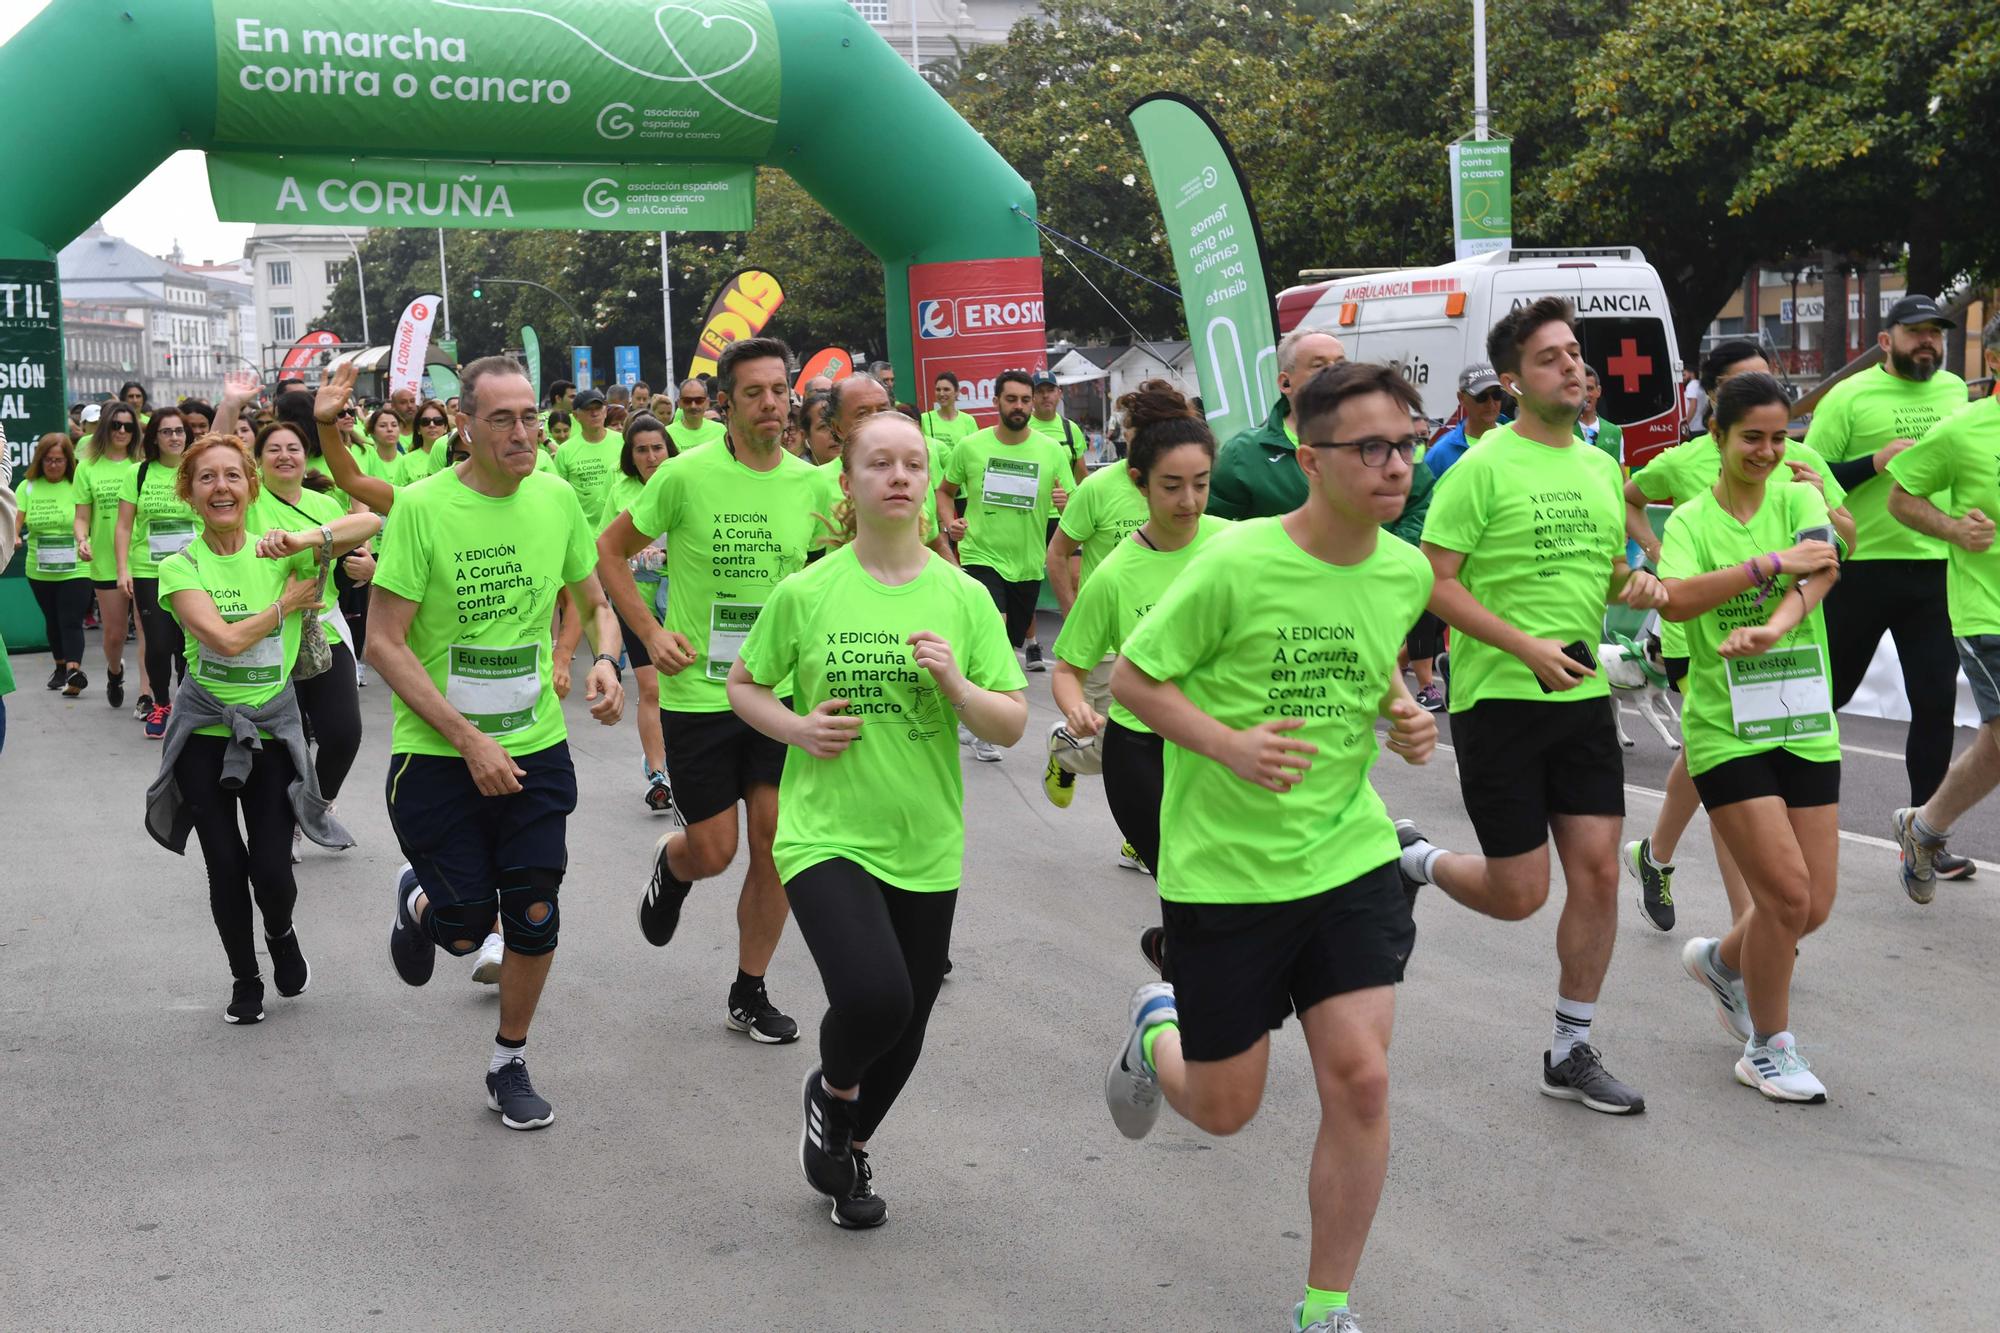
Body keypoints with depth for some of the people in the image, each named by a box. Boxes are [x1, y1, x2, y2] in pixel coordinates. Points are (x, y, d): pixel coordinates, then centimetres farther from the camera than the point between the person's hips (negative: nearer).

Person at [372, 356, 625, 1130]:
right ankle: (418, 901, 39)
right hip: (439, 754, -3)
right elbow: (383, 644, -15)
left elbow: (596, 604, 13)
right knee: (464, 930, 1)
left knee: (535, 919, 4)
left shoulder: (557, 498, -2)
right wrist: (469, 739, -19)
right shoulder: (423, 506, -15)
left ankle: (509, 1066, 27)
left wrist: (605, 662, -10)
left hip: (536, 749, 3)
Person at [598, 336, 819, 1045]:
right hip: (698, 690, -3)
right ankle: (671, 866, 41)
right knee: (712, 851, 2)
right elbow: (610, 549, 0)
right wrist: (651, 632, -8)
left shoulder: (808, 481, 0)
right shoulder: (686, 475, -11)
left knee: (775, 841, 1)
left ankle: (750, 995, 17)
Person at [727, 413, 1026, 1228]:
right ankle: (831, 1088, 12)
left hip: (926, 847, 3)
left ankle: (846, 1149, 42)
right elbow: (744, 686, 9)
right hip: (826, 836, -3)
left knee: (904, 1029, 12)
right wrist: (795, 727, -9)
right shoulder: (805, 593, -4)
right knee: (874, 997, -24)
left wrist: (955, 684, -17)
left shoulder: (964, 598, 0)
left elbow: (1011, 726, 1)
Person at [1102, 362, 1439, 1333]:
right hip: (1222, 869, -4)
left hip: (1348, 855, 4)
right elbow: (1131, 677, -10)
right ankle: (1157, 1030, 45)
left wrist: (1404, 716, -1)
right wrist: (1229, 744, -24)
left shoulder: (1405, 571, -1)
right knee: (1225, 1109, 8)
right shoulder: (1237, 563, -18)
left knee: (1360, 1077, -7)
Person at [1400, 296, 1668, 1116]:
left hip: (1583, 697, 6)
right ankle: (1414, 861, 29)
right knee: (1519, 894, -2)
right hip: (1498, 700, -6)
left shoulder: (1601, 469, 11)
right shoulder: (1484, 467, -11)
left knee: (1598, 872, 2)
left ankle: (1571, 1052, 16)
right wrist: (1526, 646, -21)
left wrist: (1637, 585, 0)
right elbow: (1435, 582, -13)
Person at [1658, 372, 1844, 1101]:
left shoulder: (1797, 496, 4)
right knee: (1787, 893, -9)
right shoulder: (1691, 520, 0)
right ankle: (1769, 1048, 12)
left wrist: (1774, 626, -35)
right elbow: (1674, 601, -19)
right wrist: (1771, 564, -23)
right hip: (1727, 730, -3)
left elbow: (1822, 568, -16)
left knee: (1813, 905, 6)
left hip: (1807, 724, 3)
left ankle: (1722, 961, 38)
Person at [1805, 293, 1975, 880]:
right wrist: (1874, 462, -20)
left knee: (1936, 700, 0)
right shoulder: (1849, 396, -6)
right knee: (1829, 691, 8)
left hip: (1935, 569, 4)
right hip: (1861, 567, -4)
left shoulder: (1954, 390, 10)